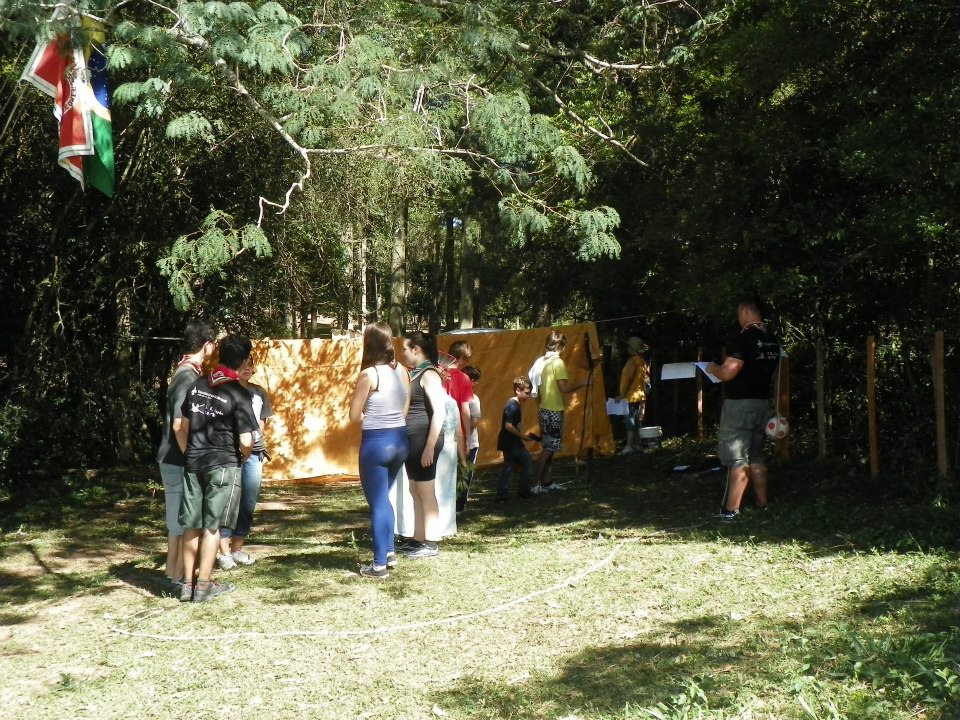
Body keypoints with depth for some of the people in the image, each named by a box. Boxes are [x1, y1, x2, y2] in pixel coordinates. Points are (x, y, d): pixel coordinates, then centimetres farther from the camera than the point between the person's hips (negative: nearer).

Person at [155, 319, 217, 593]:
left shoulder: (187, 372, 11)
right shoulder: (189, 377, -19)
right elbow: (179, 426, -24)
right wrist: (192, 459, -18)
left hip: (176, 461, 10)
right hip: (180, 462, -10)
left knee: (179, 522, 15)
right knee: (184, 523, -2)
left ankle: (175, 575, 23)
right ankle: (178, 579, 5)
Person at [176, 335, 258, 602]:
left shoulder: (197, 385, 5)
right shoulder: (238, 394, -12)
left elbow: (182, 427, 9)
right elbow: (246, 441, -15)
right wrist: (244, 457, 5)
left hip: (193, 463, 5)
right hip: (223, 466, -5)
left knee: (192, 525, 10)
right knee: (212, 526, 2)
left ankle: (187, 584, 16)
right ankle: (203, 586, 7)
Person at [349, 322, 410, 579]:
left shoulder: (369, 374, -16)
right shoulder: (402, 371, 2)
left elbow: (354, 416, -10)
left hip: (376, 442, -6)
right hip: (399, 440, 6)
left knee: (378, 502, 4)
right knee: (383, 497, 24)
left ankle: (379, 565, 10)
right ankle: (389, 552, 29)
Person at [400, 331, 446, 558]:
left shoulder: (429, 374, -13)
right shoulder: (414, 374, 13)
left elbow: (439, 412, -19)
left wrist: (430, 447, -22)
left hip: (424, 440, -9)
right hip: (412, 441, 9)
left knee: (426, 492, -2)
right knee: (416, 491, 14)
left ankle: (431, 543, 5)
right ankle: (418, 539, 22)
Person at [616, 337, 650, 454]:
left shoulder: (633, 360, -13)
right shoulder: (642, 362, 14)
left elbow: (628, 378, -19)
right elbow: (646, 379, 18)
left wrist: (622, 394, -16)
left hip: (631, 396, -9)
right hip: (640, 396, 9)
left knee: (630, 420, -9)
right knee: (636, 421, 13)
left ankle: (629, 446, -13)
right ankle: (636, 444, 16)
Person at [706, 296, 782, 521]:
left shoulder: (745, 338, -18)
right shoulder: (772, 341, 8)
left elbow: (727, 373, -22)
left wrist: (712, 368, -1)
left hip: (740, 405, -8)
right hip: (762, 403, 8)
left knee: (737, 460, -6)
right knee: (756, 457, 16)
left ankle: (731, 510, -5)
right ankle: (762, 504, 20)